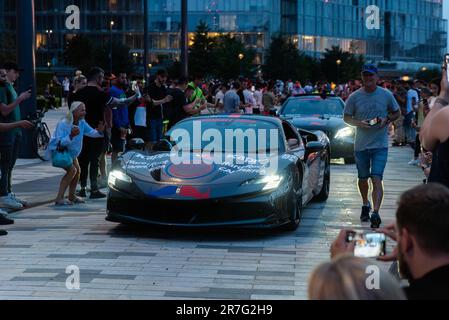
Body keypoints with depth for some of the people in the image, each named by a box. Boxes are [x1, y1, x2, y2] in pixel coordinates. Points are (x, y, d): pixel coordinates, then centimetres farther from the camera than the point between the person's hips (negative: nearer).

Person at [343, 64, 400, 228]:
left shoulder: (386, 95, -1)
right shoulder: (354, 97, -1)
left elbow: (396, 113, 12)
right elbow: (346, 118, 6)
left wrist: (386, 120, -9)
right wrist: (359, 123, -14)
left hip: (380, 144, -2)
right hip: (361, 145, 2)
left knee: (377, 179, -15)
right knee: (363, 179, 15)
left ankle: (375, 212, -20)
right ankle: (365, 205, 40)